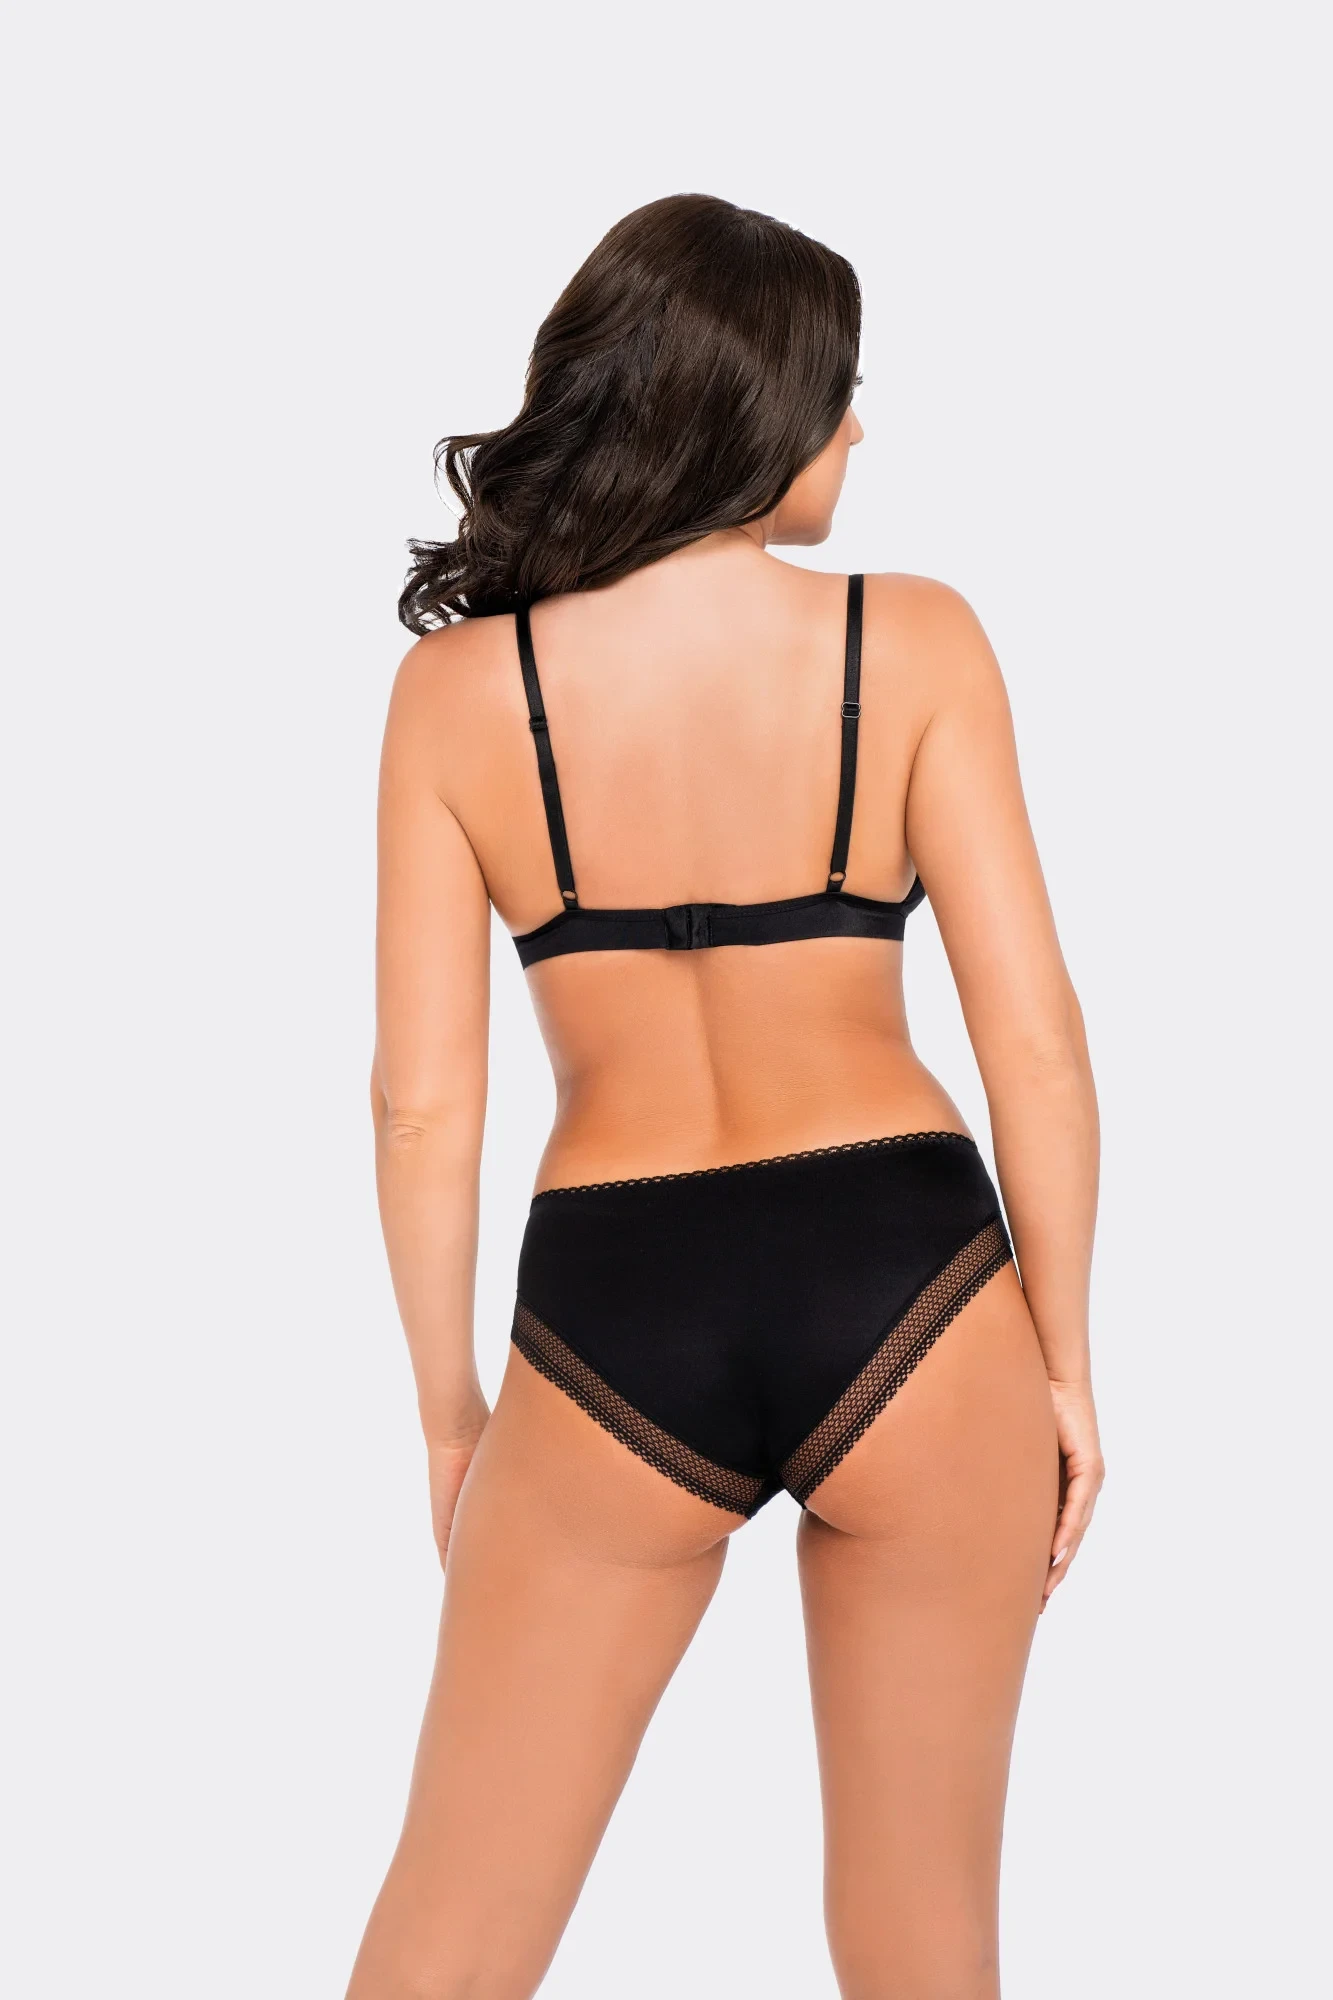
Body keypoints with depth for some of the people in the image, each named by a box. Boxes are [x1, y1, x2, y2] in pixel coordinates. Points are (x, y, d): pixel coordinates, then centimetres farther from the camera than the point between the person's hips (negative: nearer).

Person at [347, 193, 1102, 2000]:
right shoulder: (914, 644, -5)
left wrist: (448, 1408, 10)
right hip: (903, 1285, 0)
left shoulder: (458, 685, -2)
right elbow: (1035, 1043, -6)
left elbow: (423, 1102, -2)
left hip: (613, 1318, 0)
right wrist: (1063, 1360, 6)